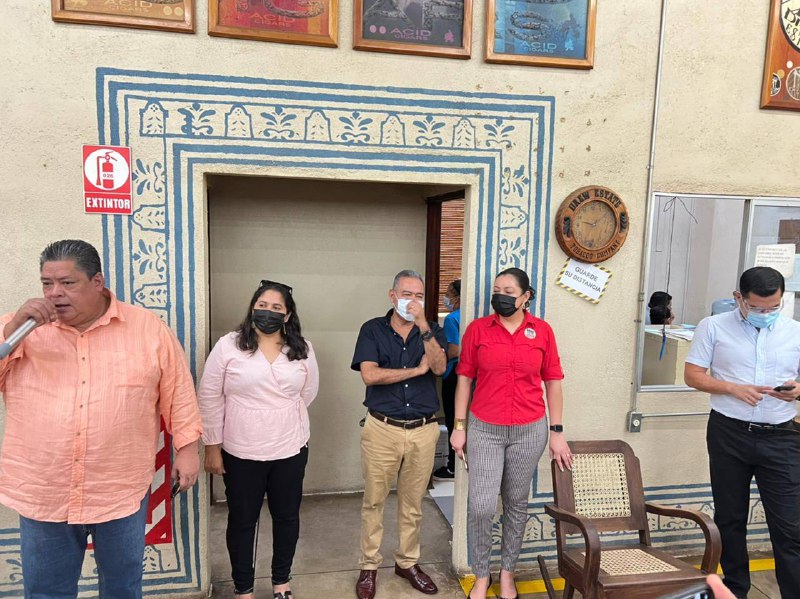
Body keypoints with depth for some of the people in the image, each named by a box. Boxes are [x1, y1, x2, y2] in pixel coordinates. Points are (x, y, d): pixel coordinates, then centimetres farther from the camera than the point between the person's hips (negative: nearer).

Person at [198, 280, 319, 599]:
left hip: (290, 450, 2)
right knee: (242, 520, 14)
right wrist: (212, 447, -4)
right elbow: (210, 398, -5)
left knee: (287, 516, 16)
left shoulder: (302, 349, -1)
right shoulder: (228, 346, -8)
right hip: (240, 453, -2)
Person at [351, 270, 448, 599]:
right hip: (382, 429, -2)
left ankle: (408, 562, 34)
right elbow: (369, 375, -15)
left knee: (413, 504, 15)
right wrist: (417, 370, -11)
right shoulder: (373, 330, -2)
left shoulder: (432, 331, 5)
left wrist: (423, 326, -22)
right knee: (374, 501, 9)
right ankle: (369, 566, 27)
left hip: (423, 430, 2)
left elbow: (439, 367, -13)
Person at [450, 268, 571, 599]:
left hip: (529, 430, 1)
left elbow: (553, 382, 4)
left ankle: (507, 571, 34)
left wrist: (557, 432, 3)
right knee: (480, 506, -2)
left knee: (516, 503, 14)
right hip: (484, 429, -1)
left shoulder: (542, 330, -1)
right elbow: (465, 379, 2)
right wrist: (459, 426, 0)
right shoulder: (477, 329, -3)